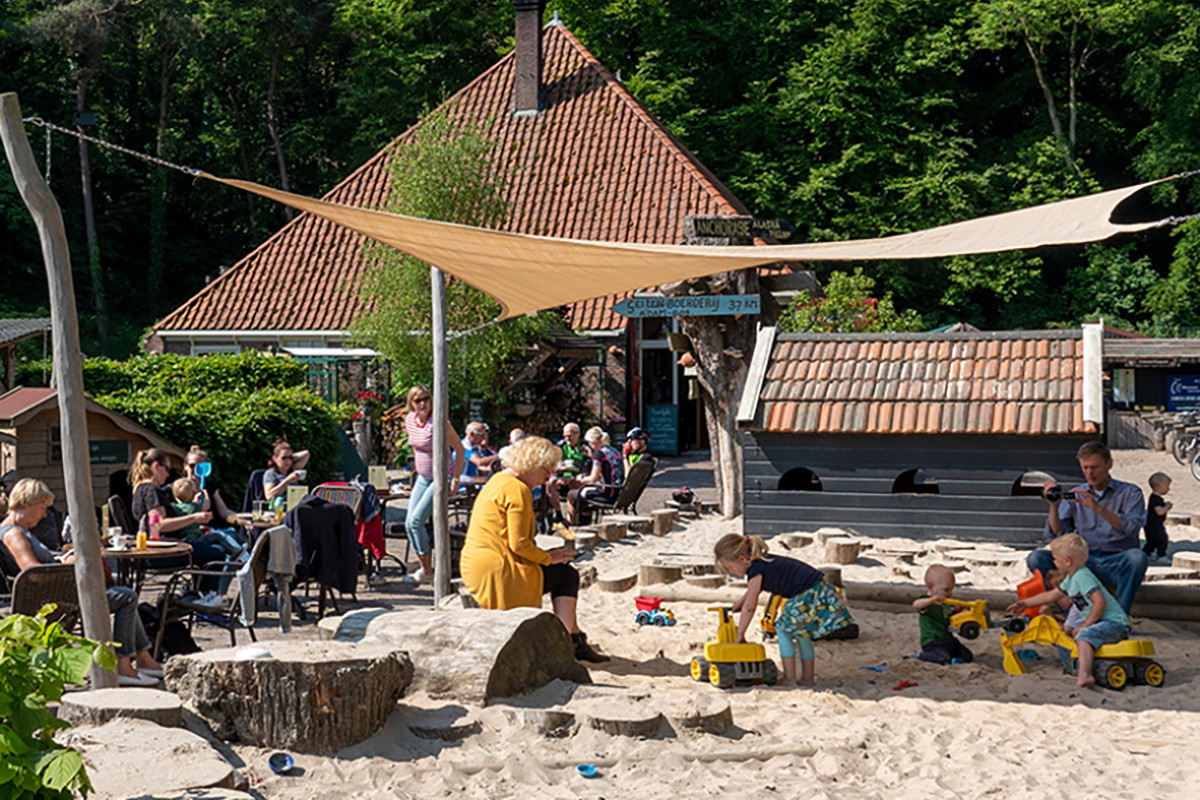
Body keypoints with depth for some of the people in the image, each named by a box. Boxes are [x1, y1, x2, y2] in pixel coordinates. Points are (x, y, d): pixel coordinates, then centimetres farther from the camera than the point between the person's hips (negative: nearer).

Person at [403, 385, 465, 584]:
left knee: (417, 520, -15)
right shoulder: (409, 420, 2)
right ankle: (424, 567, 13)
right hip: (423, 478, 7)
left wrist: (456, 479, -15)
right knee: (409, 523, 2)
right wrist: (419, 469, 18)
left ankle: (427, 569, -2)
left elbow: (459, 448, -15)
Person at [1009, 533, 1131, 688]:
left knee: (1084, 635, -34)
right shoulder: (1072, 579, 14)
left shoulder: (1082, 577, -18)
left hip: (1115, 623, -11)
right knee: (1067, 632, 23)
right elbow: (1052, 595, 26)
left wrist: (1085, 625, -22)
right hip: (1102, 622, 11)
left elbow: (1100, 602, -27)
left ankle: (1084, 676, -49)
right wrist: (1025, 603, 29)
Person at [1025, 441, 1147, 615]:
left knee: (1137, 557, -36)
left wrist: (1097, 507, -23)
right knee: (1036, 558, -20)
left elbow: (1131, 527, -13)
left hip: (1117, 562, -2)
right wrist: (1054, 505, -10)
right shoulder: (1075, 495, 15)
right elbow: (1056, 534, 6)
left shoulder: (1130, 492, 7)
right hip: (1083, 560, 3)